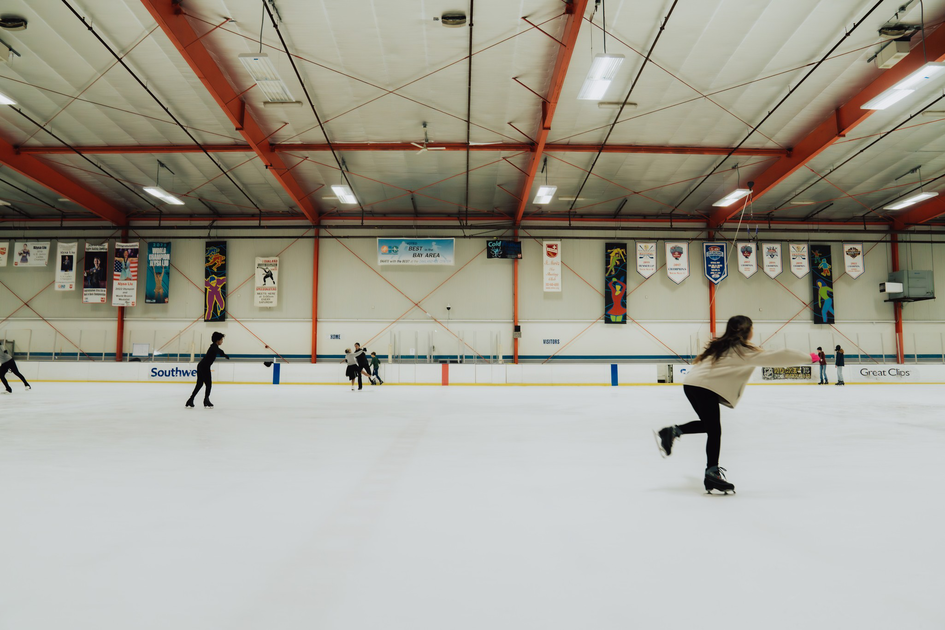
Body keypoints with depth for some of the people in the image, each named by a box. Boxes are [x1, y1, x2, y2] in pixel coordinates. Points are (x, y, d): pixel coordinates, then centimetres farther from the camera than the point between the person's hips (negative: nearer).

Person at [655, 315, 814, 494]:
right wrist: (808, 357, -3)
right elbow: (774, 357, -9)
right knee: (714, 431, -6)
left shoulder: (722, 345, 18)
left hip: (692, 384, 9)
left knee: (708, 425, 20)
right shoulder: (743, 350, -7)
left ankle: (672, 432, 11)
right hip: (705, 388, -9)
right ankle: (712, 474, -6)